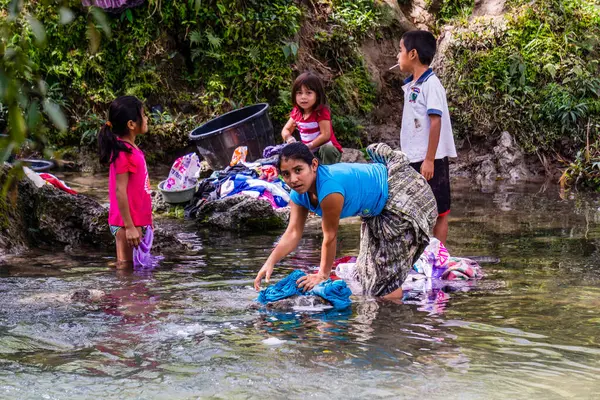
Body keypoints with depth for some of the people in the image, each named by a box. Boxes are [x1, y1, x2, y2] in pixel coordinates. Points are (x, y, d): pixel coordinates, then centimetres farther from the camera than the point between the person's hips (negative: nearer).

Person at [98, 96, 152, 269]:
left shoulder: (132, 149, 11)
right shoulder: (124, 153, -18)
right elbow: (120, 191, -20)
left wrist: (146, 221, 21)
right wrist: (129, 227, -21)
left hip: (139, 221, 9)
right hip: (127, 223, -9)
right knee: (126, 267, -4)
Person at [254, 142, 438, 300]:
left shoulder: (330, 189, -40)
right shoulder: (299, 194, -12)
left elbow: (330, 237, -28)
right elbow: (292, 234, -10)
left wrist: (323, 275, -16)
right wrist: (270, 263, -24)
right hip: (379, 209, 10)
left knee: (387, 270, -7)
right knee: (372, 264, 24)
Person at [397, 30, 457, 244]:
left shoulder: (431, 84, -13)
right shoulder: (411, 85, 12)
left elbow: (436, 122, -18)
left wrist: (429, 160, -21)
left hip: (429, 160, -9)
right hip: (412, 159, 9)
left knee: (438, 212, 0)